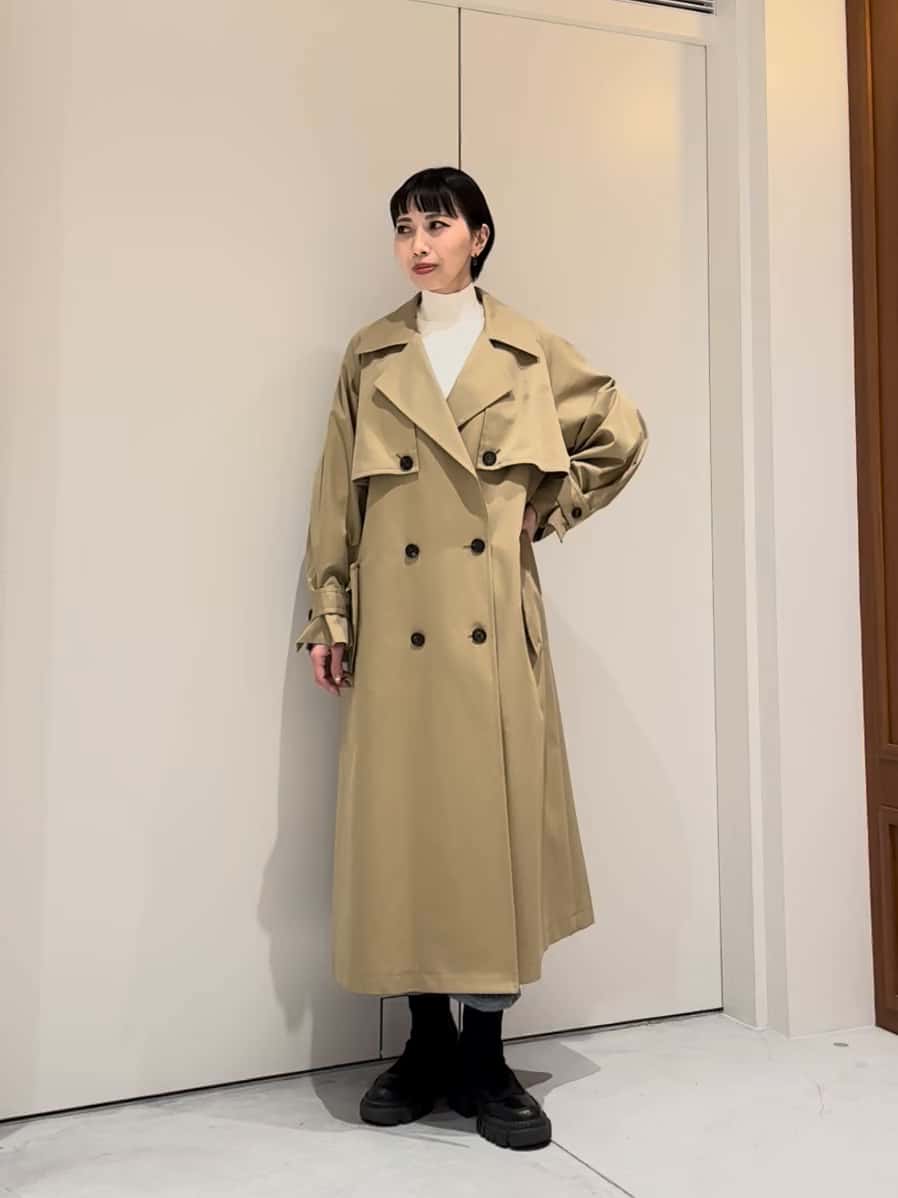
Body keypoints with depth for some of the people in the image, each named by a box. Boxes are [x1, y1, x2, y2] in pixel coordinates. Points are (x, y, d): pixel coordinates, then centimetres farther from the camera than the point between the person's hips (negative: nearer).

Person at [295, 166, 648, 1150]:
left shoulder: (530, 354, 7)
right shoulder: (370, 357, 9)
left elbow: (621, 435, 17)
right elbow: (337, 495, 7)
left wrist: (547, 513, 8)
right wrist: (330, 618, 2)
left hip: (493, 622, 0)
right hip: (396, 623, 1)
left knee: (497, 817, 0)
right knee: (402, 820, 3)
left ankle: (484, 1057, 14)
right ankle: (428, 1041, 20)